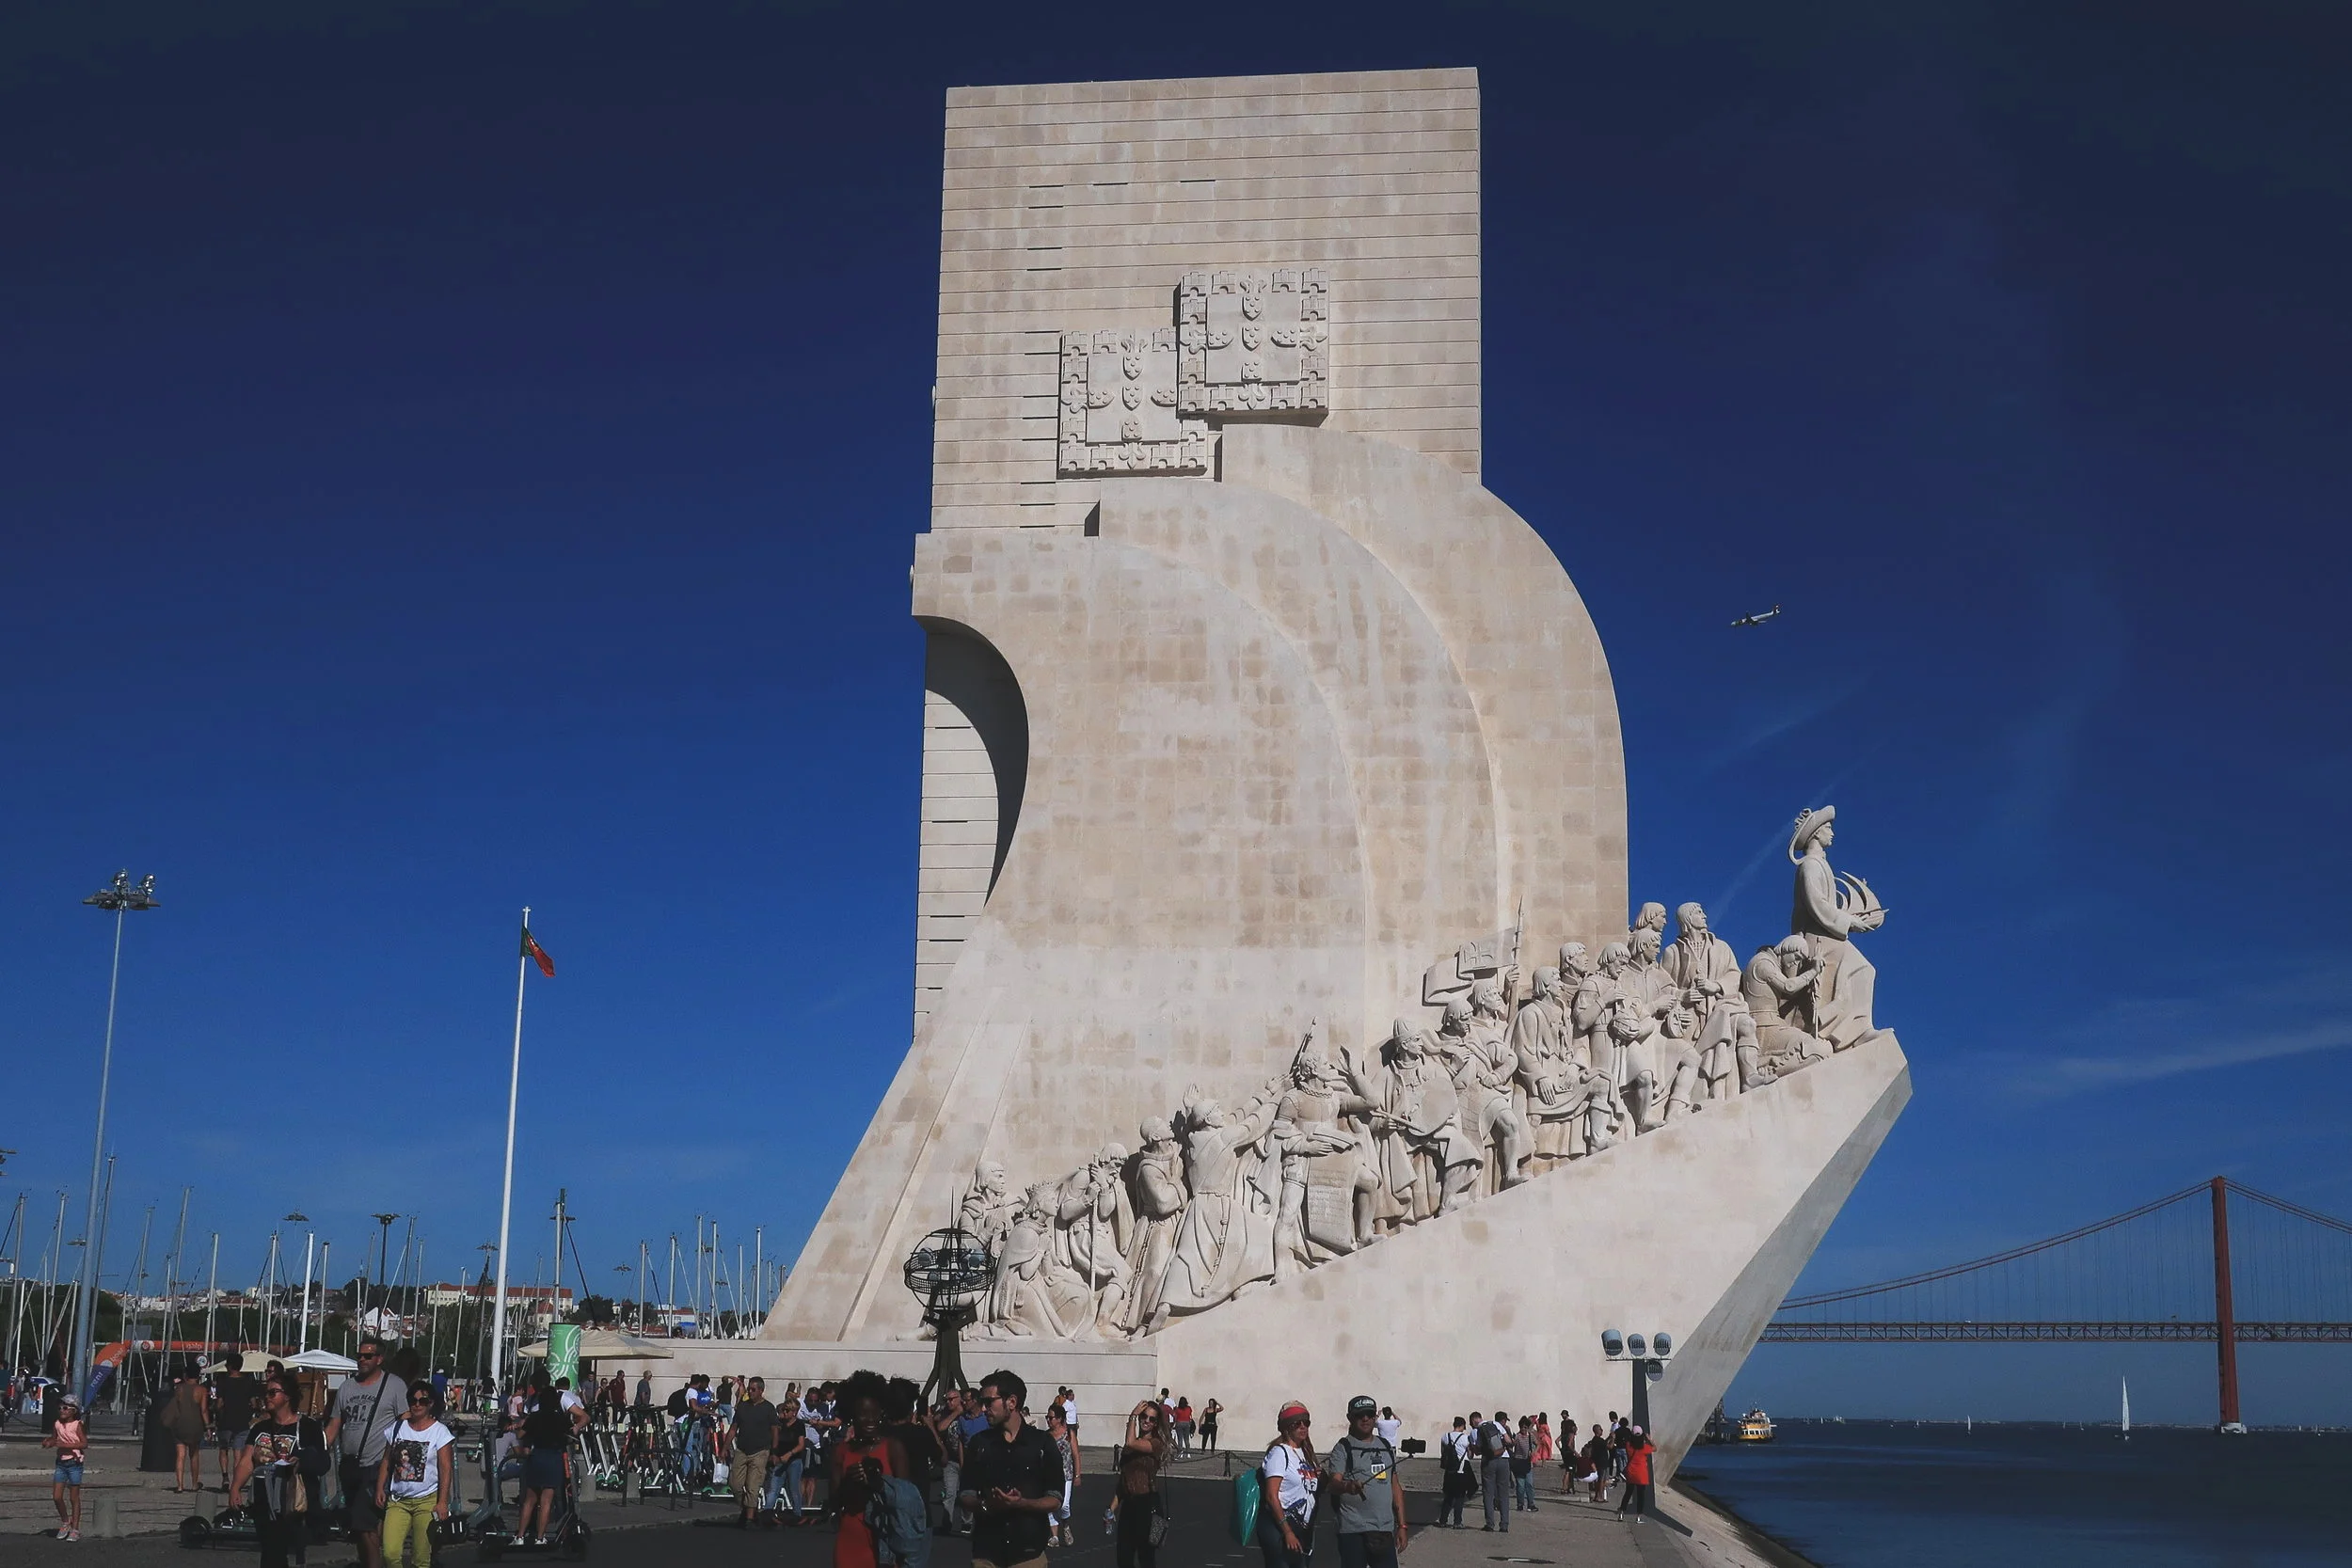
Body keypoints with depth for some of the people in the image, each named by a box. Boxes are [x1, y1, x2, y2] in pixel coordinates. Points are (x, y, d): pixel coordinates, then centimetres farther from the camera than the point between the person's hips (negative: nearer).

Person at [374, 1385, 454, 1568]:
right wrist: (380, 1489, 2)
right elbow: (386, 1462, 13)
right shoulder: (397, 1428, 8)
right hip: (398, 1500, 3)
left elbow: (445, 1469, -5)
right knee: (390, 1553, -12)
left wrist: (442, 1502, -10)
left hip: (427, 1500, -3)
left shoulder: (439, 1431, -2)